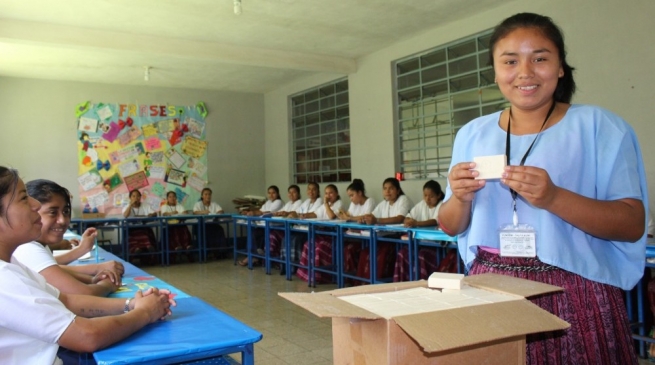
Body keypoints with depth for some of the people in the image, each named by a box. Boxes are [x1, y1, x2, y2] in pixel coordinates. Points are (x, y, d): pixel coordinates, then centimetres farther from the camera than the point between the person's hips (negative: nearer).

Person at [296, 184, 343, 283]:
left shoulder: (339, 204, -3)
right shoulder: (325, 205, 21)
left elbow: (332, 216, -17)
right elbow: (315, 214, 21)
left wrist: (326, 204, -9)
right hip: (323, 232, 7)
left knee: (320, 246, -29)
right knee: (309, 244, -14)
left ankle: (318, 275, -24)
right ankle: (307, 272, -10)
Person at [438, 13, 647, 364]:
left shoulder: (597, 126, -3)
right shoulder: (472, 135, 6)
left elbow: (633, 225, -7)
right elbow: (451, 228, 9)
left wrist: (553, 198, -21)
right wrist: (461, 198, -13)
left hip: (575, 294, -2)